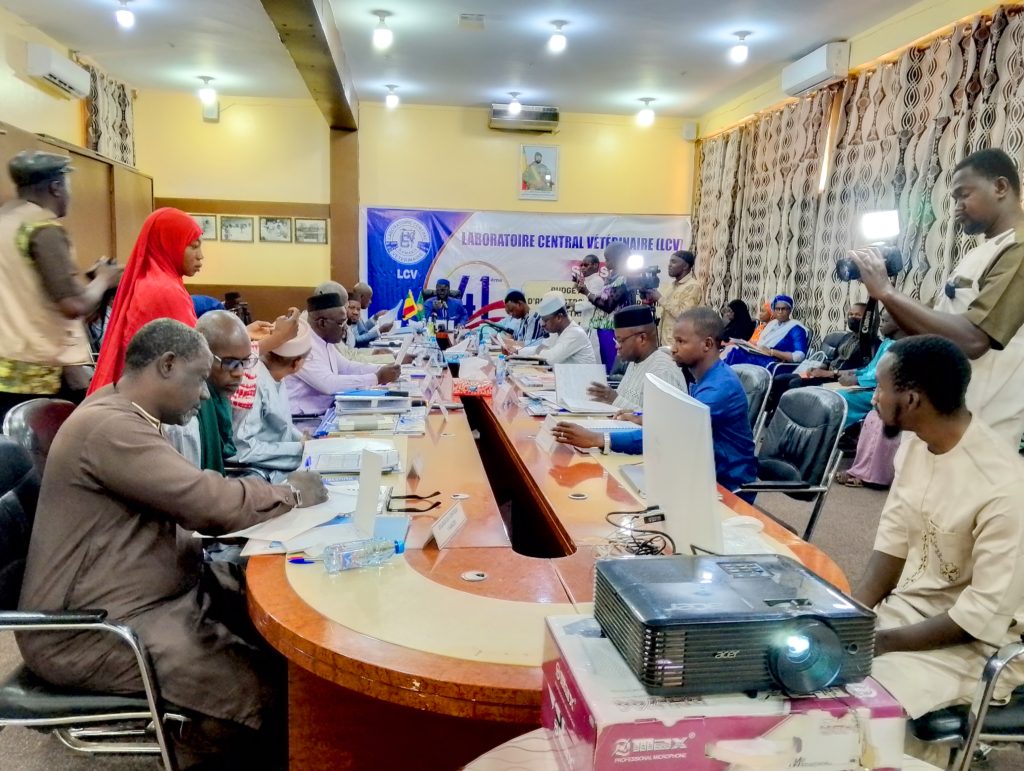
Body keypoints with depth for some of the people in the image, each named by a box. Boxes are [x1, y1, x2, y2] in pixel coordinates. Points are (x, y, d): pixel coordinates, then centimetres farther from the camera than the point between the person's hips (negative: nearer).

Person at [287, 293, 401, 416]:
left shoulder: (324, 341, 7)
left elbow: (346, 368, 15)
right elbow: (329, 384, -30)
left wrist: (382, 369, -1)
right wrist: (377, 378, -26)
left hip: (325, 411, 9)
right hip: (303, 418, -9)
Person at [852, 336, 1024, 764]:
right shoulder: (915, 444, -2)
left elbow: (986, 614, -23)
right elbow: (893, 541, 3)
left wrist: (885, 642, -21)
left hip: (973, 641, -7)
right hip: (906, 608, 7)